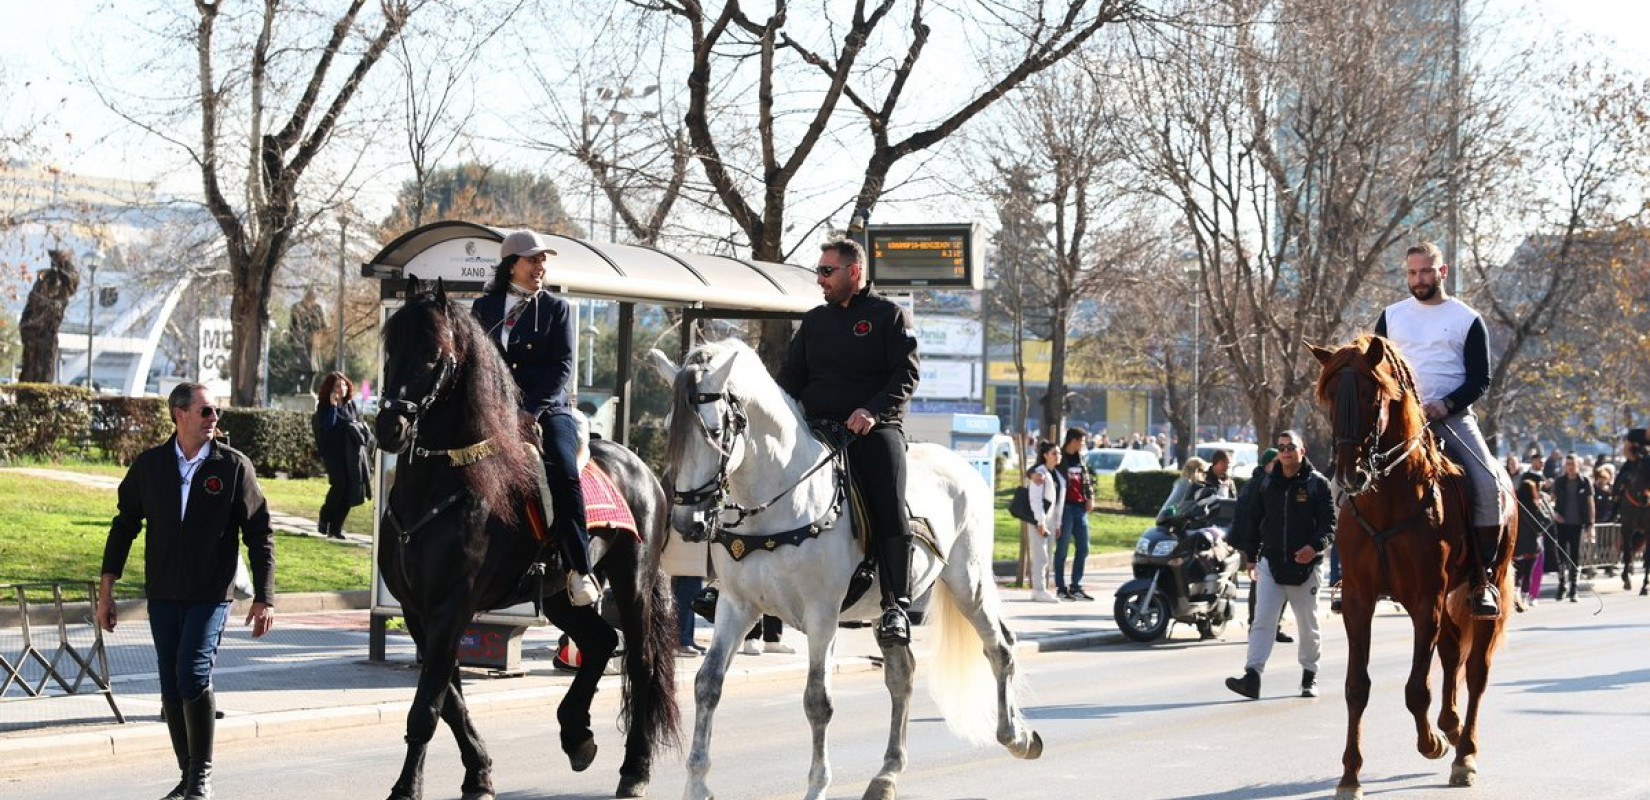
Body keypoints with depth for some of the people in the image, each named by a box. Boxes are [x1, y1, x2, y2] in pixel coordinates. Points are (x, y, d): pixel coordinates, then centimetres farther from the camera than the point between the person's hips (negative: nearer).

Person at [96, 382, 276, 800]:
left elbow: (259, 533, 0)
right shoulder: (149, 465, 3)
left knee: (192, 675, -17)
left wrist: (264, 597, -5)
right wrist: (106, 589, 4)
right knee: (171, 686, 6)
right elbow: (124, 525, 9)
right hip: (163, 594, 3)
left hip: (211, 595, -3)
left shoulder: (234, 466, -3)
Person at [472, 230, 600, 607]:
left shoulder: (557, 309, 8)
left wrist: (531, 410, -14)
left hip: (548, 409, -2)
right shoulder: (484, 308, 13)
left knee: (563, 473, -27)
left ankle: (579, 570, -24)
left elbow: (562, 367, -1)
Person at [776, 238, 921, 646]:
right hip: (817, 426, 5)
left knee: (889, 505, -24)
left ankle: (896, 605, -27)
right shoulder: (814, 321, 21)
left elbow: (906, 375, -4)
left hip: (874, 428, -5)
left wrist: (873, 410, -21)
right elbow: (792, 376, 20)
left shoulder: (890, 315, 6)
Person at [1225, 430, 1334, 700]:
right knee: (1263, 621, -9)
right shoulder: (1267, 483, 7)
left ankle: (1309, 677, 28)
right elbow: (1253, 520, 13)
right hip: (1270, 563, 2)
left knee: (1308, 626, 11)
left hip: (1306, 566, -2)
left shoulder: (1317, 483, -4)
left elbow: (1329, 523, -8)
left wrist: (1315, 546, -25)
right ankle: (1252, 676, -17)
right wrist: (1251, 557, 11)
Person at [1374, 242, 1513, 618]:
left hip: (1452, 417, -2)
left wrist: (1446, 404, -16)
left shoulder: (1468, 320, 6)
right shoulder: (1391, 316, 14)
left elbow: (1480, 379, 1)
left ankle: (1483, 580, -15)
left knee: (1488, 484, -23)